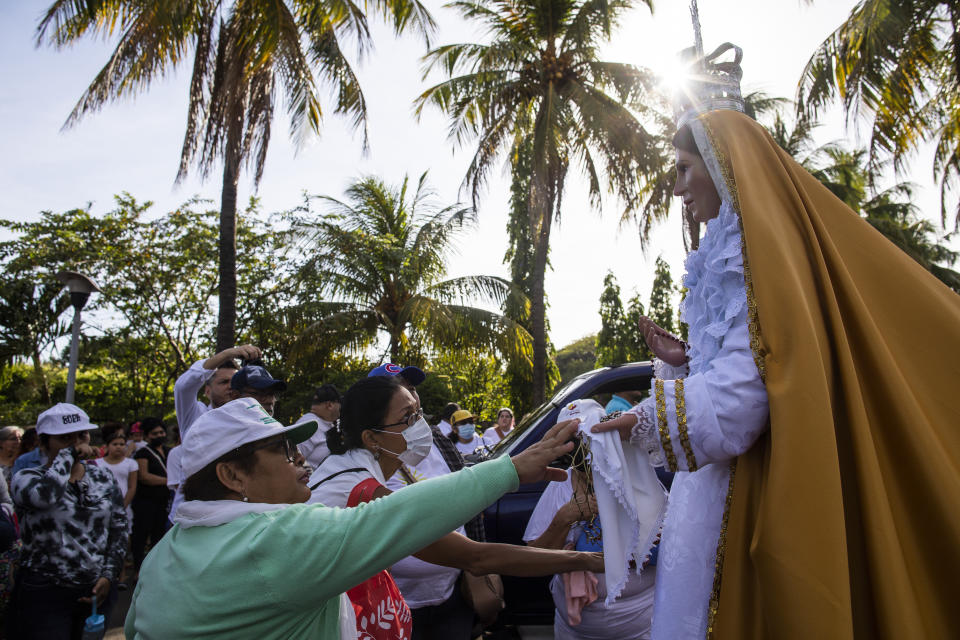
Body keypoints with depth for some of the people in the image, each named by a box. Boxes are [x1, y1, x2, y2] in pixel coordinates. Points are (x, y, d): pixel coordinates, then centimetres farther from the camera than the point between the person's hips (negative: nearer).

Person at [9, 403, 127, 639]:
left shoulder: (103, 477, 6)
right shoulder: (27, 478, -4)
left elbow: (119, 527, 8)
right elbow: (45, 494, -29)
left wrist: (109, 575, -1)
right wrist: (68, 454, -16)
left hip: (97, 591, 4)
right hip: (44, 593, -3)